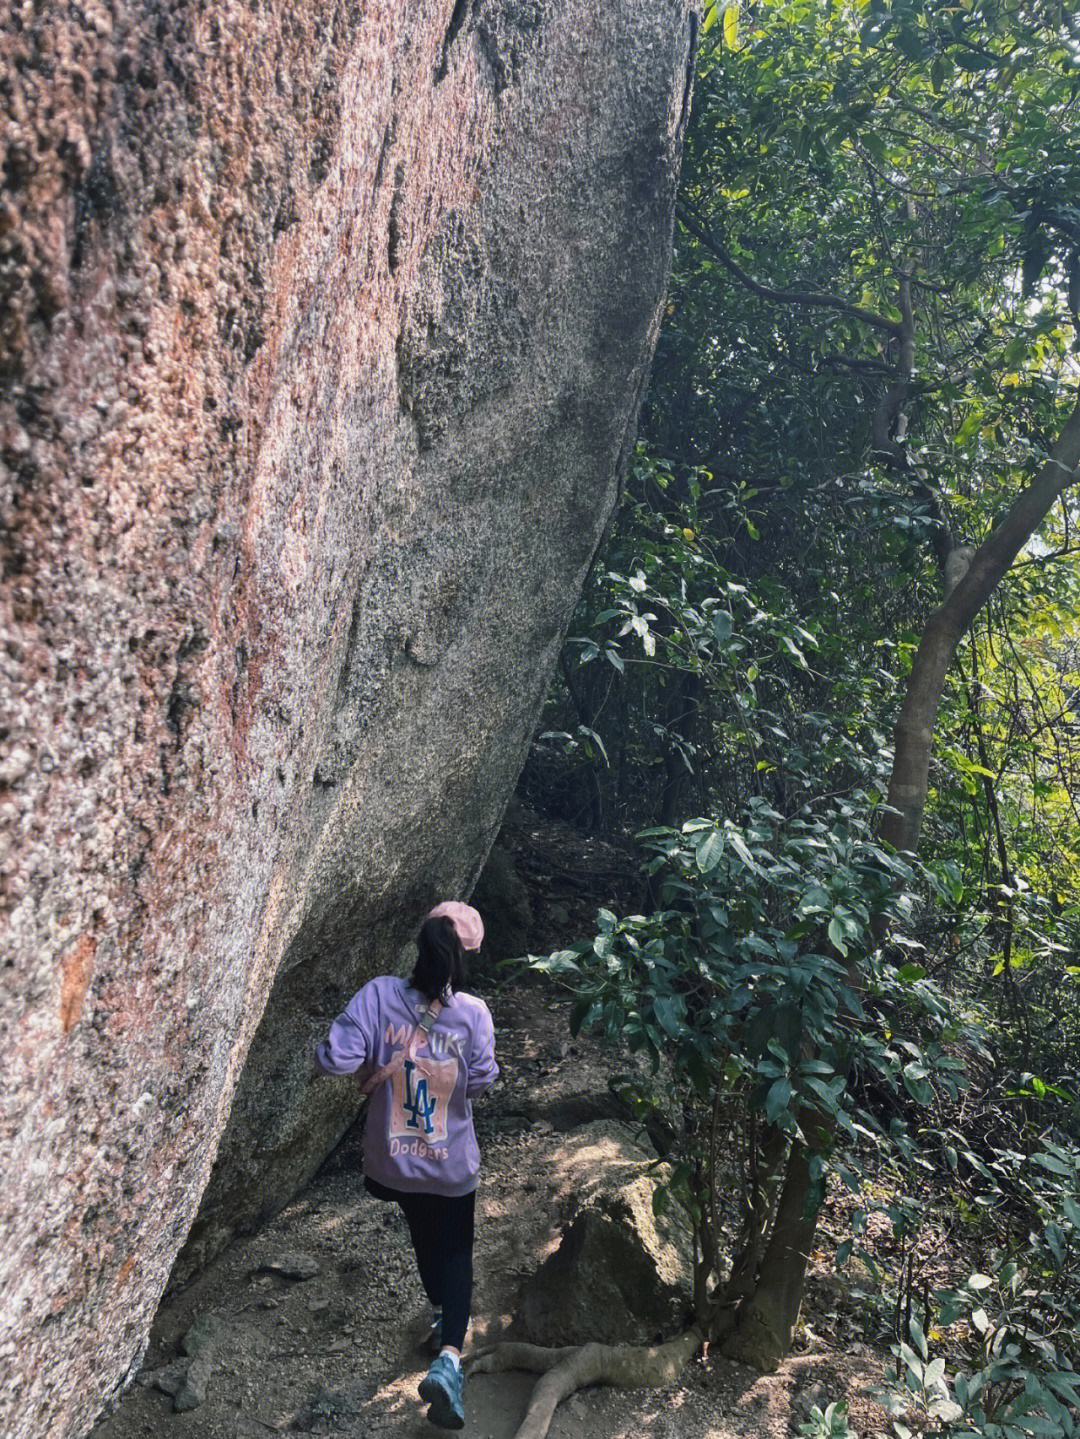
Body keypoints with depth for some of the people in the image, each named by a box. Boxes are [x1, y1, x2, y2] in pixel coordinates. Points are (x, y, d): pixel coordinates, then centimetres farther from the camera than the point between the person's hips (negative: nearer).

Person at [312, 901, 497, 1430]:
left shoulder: (379, 995, -21)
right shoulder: (473, 1013, -20)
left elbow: (333, 1059, -26)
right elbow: (481, 1083, -12)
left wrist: (371, 1069, -6)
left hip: (391, 1161, 2)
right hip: (452, 1164, -2)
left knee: (424, 1238, 28)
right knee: (454, 1250, 17)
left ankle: (443, 1315, 51)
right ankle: (448, 1355, -1)